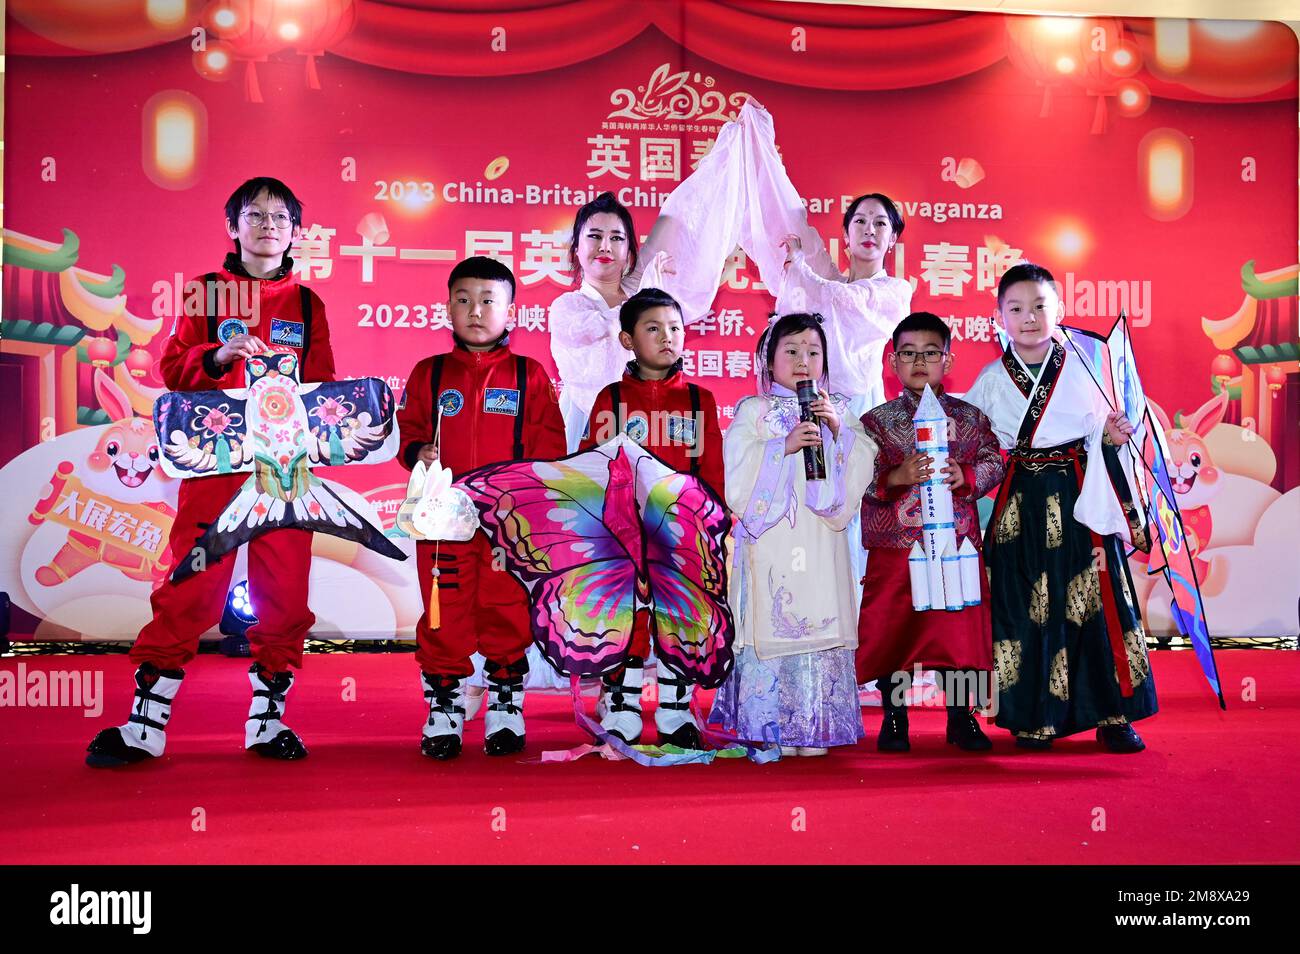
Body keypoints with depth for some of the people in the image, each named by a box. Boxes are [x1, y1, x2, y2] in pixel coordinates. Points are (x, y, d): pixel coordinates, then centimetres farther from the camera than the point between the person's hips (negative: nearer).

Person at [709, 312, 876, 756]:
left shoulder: (837, 409, 16)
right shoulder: (753, 411, 6)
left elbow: (864, 466, 6)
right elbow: (739, 472, -5)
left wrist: (839, 430, -7)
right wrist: (784, 445, -14)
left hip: (821, 538, 3)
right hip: (770, 537, -3)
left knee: (820, 622, -1)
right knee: (773, 621, -7)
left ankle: (814, 729, 6)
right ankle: (774, 729, 2)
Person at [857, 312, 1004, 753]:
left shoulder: (970, 417, 8)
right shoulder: (876, 420, 2)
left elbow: (993, 461, 3)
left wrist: (966, 477, -16)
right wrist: (896, 477, -22)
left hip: (956, 542, 1)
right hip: (894, 547, -1)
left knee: (959, 629, 4)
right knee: (892, 629, 4)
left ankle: (961, 718, 19)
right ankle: (893, 719, 19)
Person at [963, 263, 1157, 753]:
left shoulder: (1082, 370, 5)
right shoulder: (991, 381, 6)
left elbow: (1105, 438, 9)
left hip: (1078, 501, 0)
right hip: (1020, 507, 1)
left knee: (1094, 603, -2)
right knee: (1024, 606, 1)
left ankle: (1113, 714, 9)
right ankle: (1034, 717, 12)